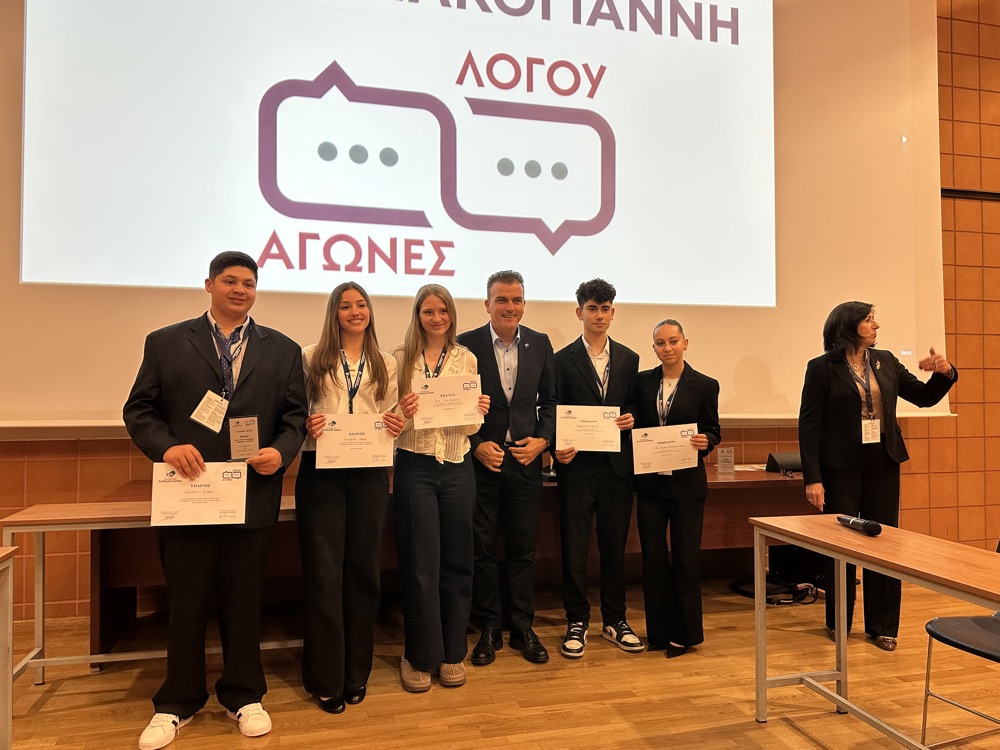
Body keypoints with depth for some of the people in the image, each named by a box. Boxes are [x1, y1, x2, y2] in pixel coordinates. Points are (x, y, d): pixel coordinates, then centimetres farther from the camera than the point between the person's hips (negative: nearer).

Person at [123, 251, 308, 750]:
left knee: (244, 599, 11)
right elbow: (139, 409, 3)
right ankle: (177, 703, 30)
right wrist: (166, 447, -14)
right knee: (185, 601, 11)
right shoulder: (165, 343, 5)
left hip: (253, 496, 1)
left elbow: (295, 415, 6)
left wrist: (281, 451, -13)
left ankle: (243, 696, 29)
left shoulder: (283, 350, 7)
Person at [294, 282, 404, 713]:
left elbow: (391, 420, 13)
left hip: (371, 472, 3)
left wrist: (397, 425, -8)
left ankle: (357, 671, 25)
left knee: (363, 569, 9)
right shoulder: (311, 357, 3)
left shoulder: (385, 365, 11)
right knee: (323, 572, 2)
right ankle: (325, 678, 17)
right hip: (321, 471, -2)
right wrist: (307, 426, -18)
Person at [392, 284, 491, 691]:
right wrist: (402, 413, -21)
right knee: (419, 564, 4)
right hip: (414, 468, -2)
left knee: (456, 561, 10)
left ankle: (453, 653, 27)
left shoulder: (467, 359, 6)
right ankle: (420, 656, 23)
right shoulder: (400, 359, 1)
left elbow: (470, 427, 8)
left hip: (457, 467, 2)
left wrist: (479, 411, -13)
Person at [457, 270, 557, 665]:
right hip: (480, 459, -2)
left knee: (523, 548, 11)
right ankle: (489, 629, 24)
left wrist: (543, 439, -5)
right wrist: (476, 445, -11)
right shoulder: (466, 344, -4)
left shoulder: (540, 344, 4)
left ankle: (523, 628, 26)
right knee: (481, 549, 8)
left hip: (525, 459, 2)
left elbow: (549, 400, 9)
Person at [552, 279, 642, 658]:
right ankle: (577, 623, 17)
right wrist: (558, 448, -16)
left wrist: (630, 418, -7)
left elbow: (633, 405, 15)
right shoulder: (563, 359, 0)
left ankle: (614, 620, 26)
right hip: (577, 464, -2)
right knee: (574, 546, 3)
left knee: (615, 545, 11)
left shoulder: (629, 359, 10)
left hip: (617, 465, 3)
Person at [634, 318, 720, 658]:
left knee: (686, 557, 4)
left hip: (687, 482, -2)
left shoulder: (705, 385, -2)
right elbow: (636, 424, 11)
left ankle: (684, 633, 20)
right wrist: (627, 425, -10)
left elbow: (713, 431, 3)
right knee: (653, 556, 7)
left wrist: (705, 441, -17)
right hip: (650, 481, 3)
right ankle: (659, 631, 21)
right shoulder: (643, 381, 5)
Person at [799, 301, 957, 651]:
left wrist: (944, 373, -8)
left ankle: (882, 626, 23)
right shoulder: (821, 368, -8)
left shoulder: (885, 361, 7)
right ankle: (838, 623, 23)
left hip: (883, 463, 4)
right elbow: (809, 426, -10)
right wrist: (812, 478, -15)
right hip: (841, 466, -4)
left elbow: (924, 397, 13)